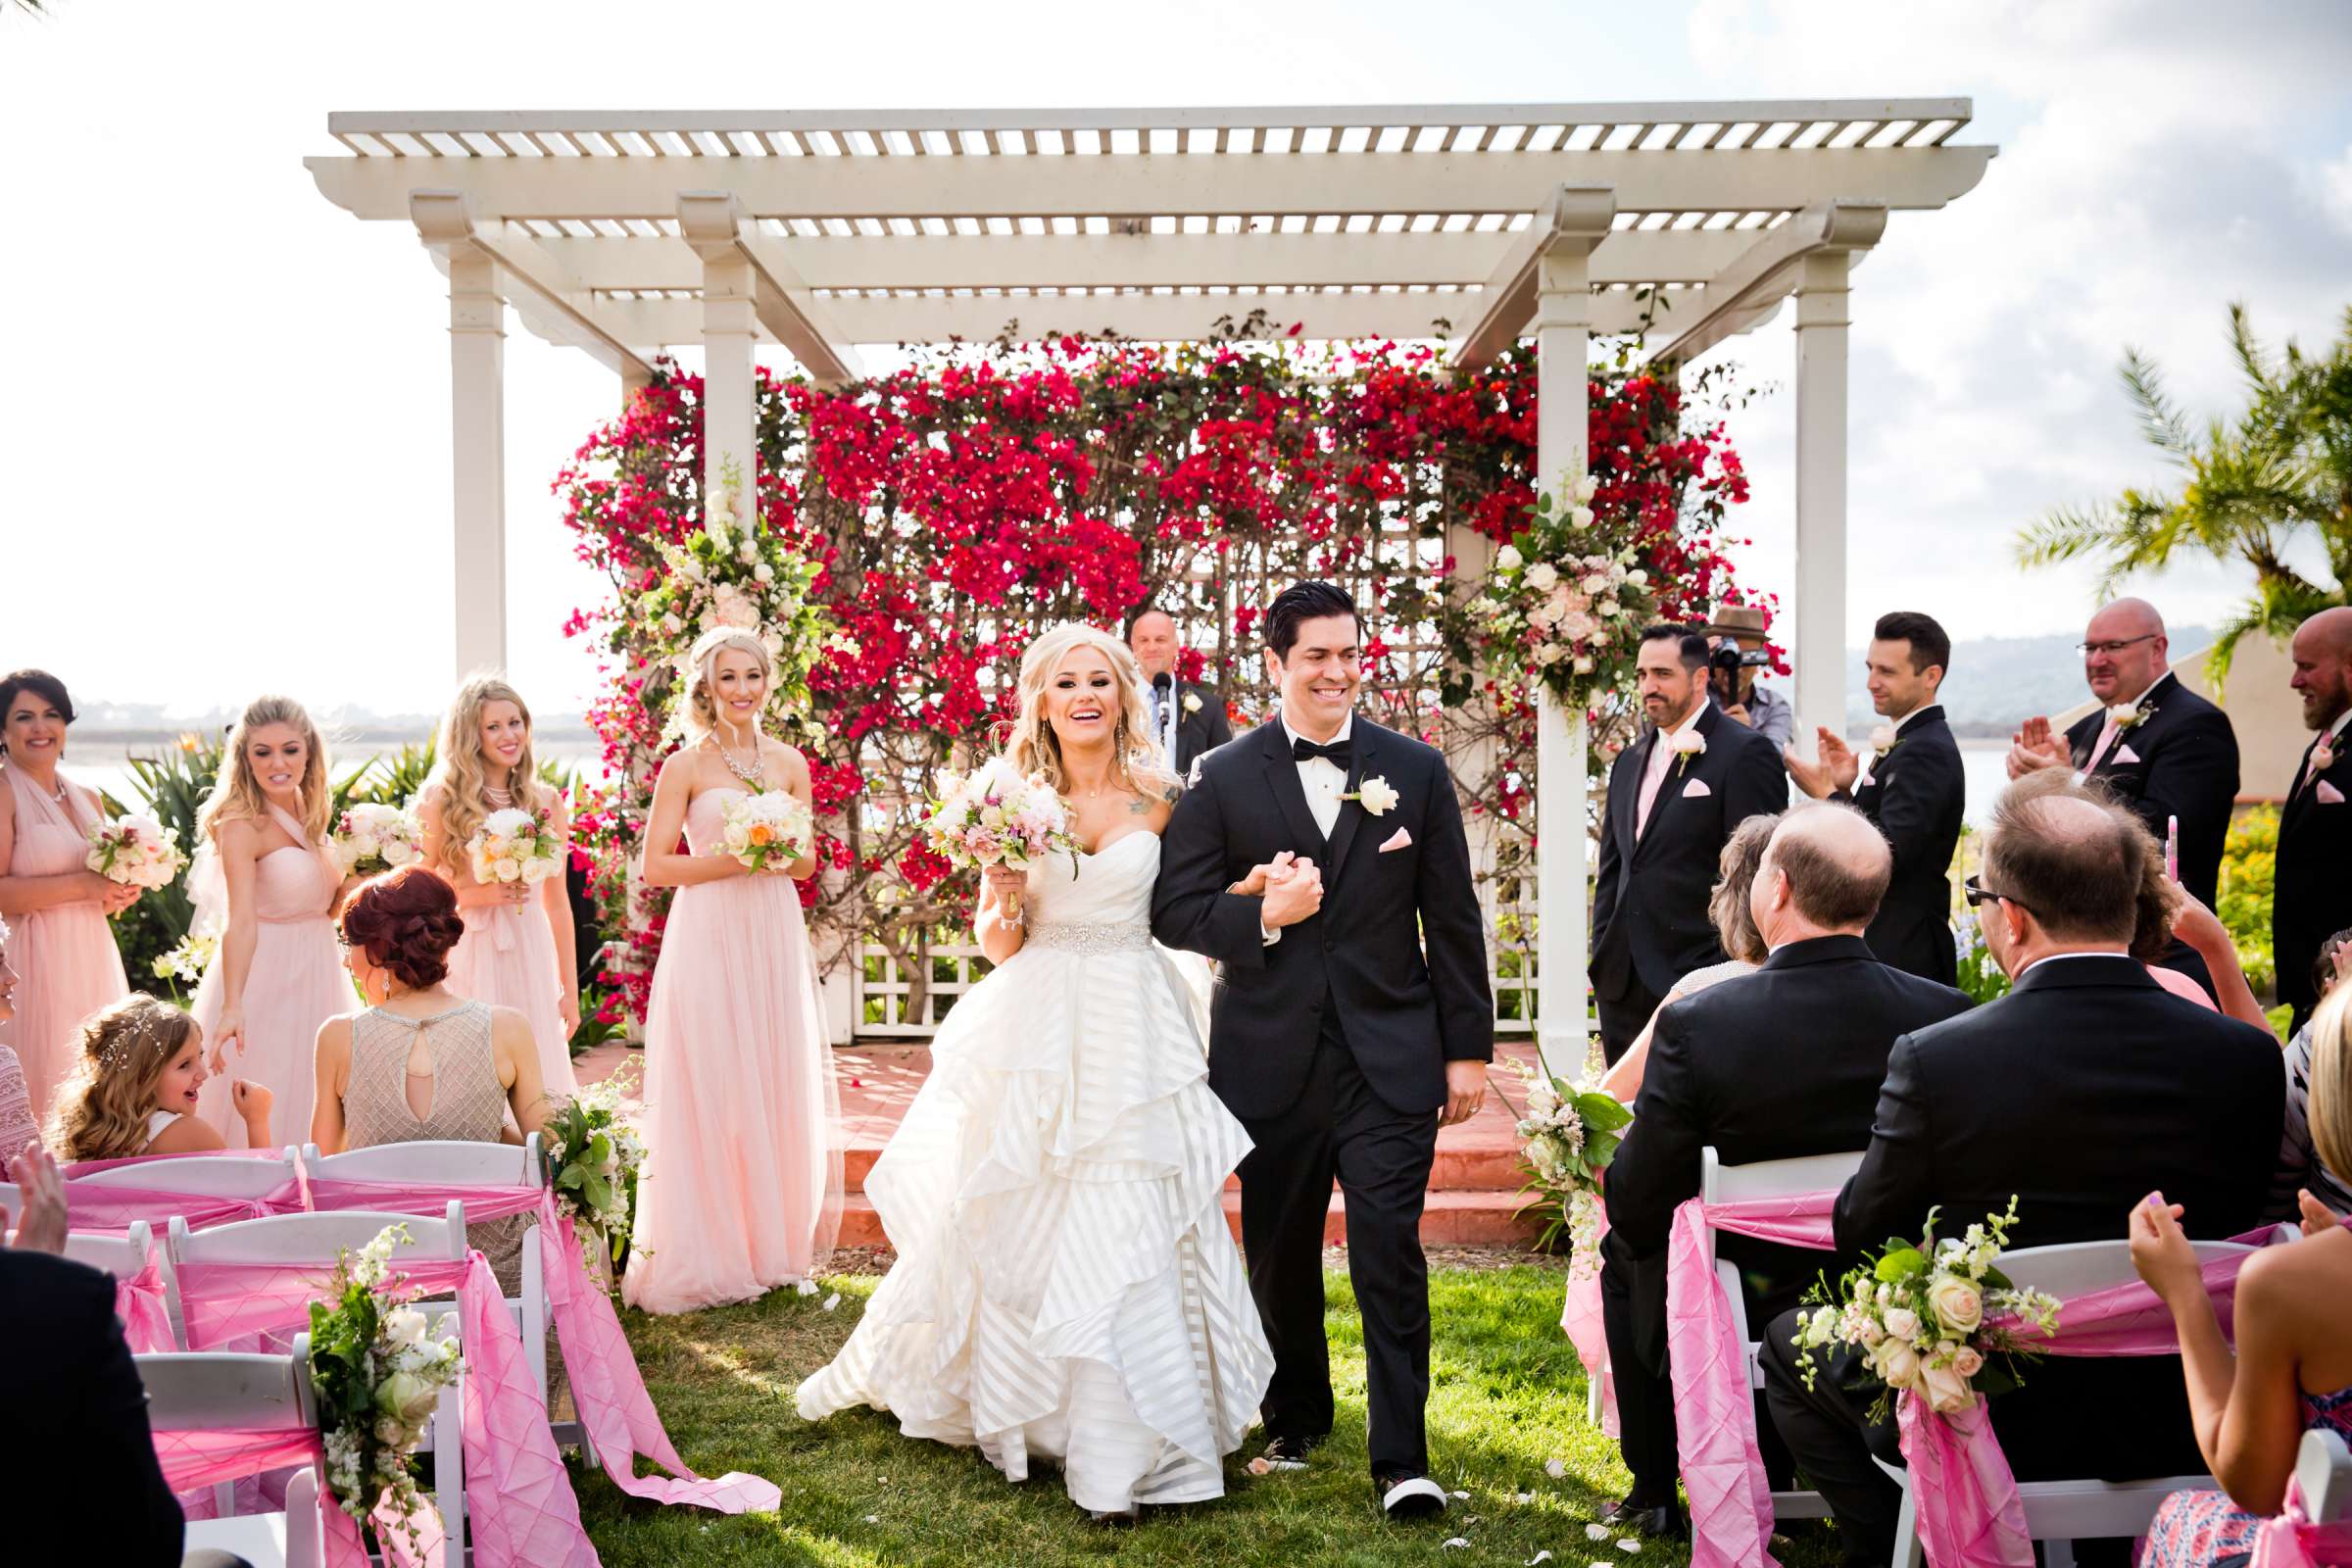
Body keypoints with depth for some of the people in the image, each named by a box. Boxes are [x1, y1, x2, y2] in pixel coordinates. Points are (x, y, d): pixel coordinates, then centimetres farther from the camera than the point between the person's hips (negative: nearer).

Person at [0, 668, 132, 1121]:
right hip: (37, 963, -6)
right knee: (43, 1090, -4)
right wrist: (81, 885, -18)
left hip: (95, 961, 6)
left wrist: (120, 893, 3)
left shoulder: (89, 800, 14)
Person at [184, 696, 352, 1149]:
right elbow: (241, 921, -29)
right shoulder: (241, 825, -16)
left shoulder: (309, 814, 6)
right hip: (265, 979, -7)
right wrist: (232, 1006, -39)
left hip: (316, 975, 7)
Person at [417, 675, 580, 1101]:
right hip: (466, 958, -2)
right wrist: (476, 895, -16)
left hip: (530, 958, 3)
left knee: (537, 1080, 2)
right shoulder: (440, 801, -1)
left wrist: (571, 988, 10)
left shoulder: (546, 802, 8)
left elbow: (557, 902, 11)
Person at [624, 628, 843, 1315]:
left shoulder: (789, 762, 10)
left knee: (779, 1083, 6)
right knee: (711, 1088, -3)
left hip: (774, 936, 4)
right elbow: (655, 866, -4)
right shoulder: (686, 766, -2)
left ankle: (773, 1243, 18)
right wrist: (733, 859, -15)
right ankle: (708, 1252, 6)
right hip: (708, 936, -4)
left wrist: (779, 856, -8)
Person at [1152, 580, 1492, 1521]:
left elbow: (1451, 919, 6)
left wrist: (1467, 1047, 4)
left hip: (1389, 1056, -1)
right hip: (1271, 1060, 1)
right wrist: (1261, 914, -18)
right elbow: (1175, 911, 0)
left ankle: (1401, 1459, 3)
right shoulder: (1221, 779, 2)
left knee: (1390, 1253, -5)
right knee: (1281, 1257, 12)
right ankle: (1296, 1421, 33)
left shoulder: (1415, 771, 4)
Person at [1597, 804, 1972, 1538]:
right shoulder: (1944, 1015, -17)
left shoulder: (1695, 1024, -25)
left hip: (1732, 1329, -3)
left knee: (1622, 1251, 28)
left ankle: (1656, 1493, 34)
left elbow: (1636, 1209, -17)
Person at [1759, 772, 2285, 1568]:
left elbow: (1860, 1232, -9)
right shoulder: (2247, 1057, -13)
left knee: (1791, 1346, 21)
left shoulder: (1935, 1060, -23)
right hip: (2175, 1432, 5)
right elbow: (2237, 1228, 2)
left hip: (1988, 1427, -4)